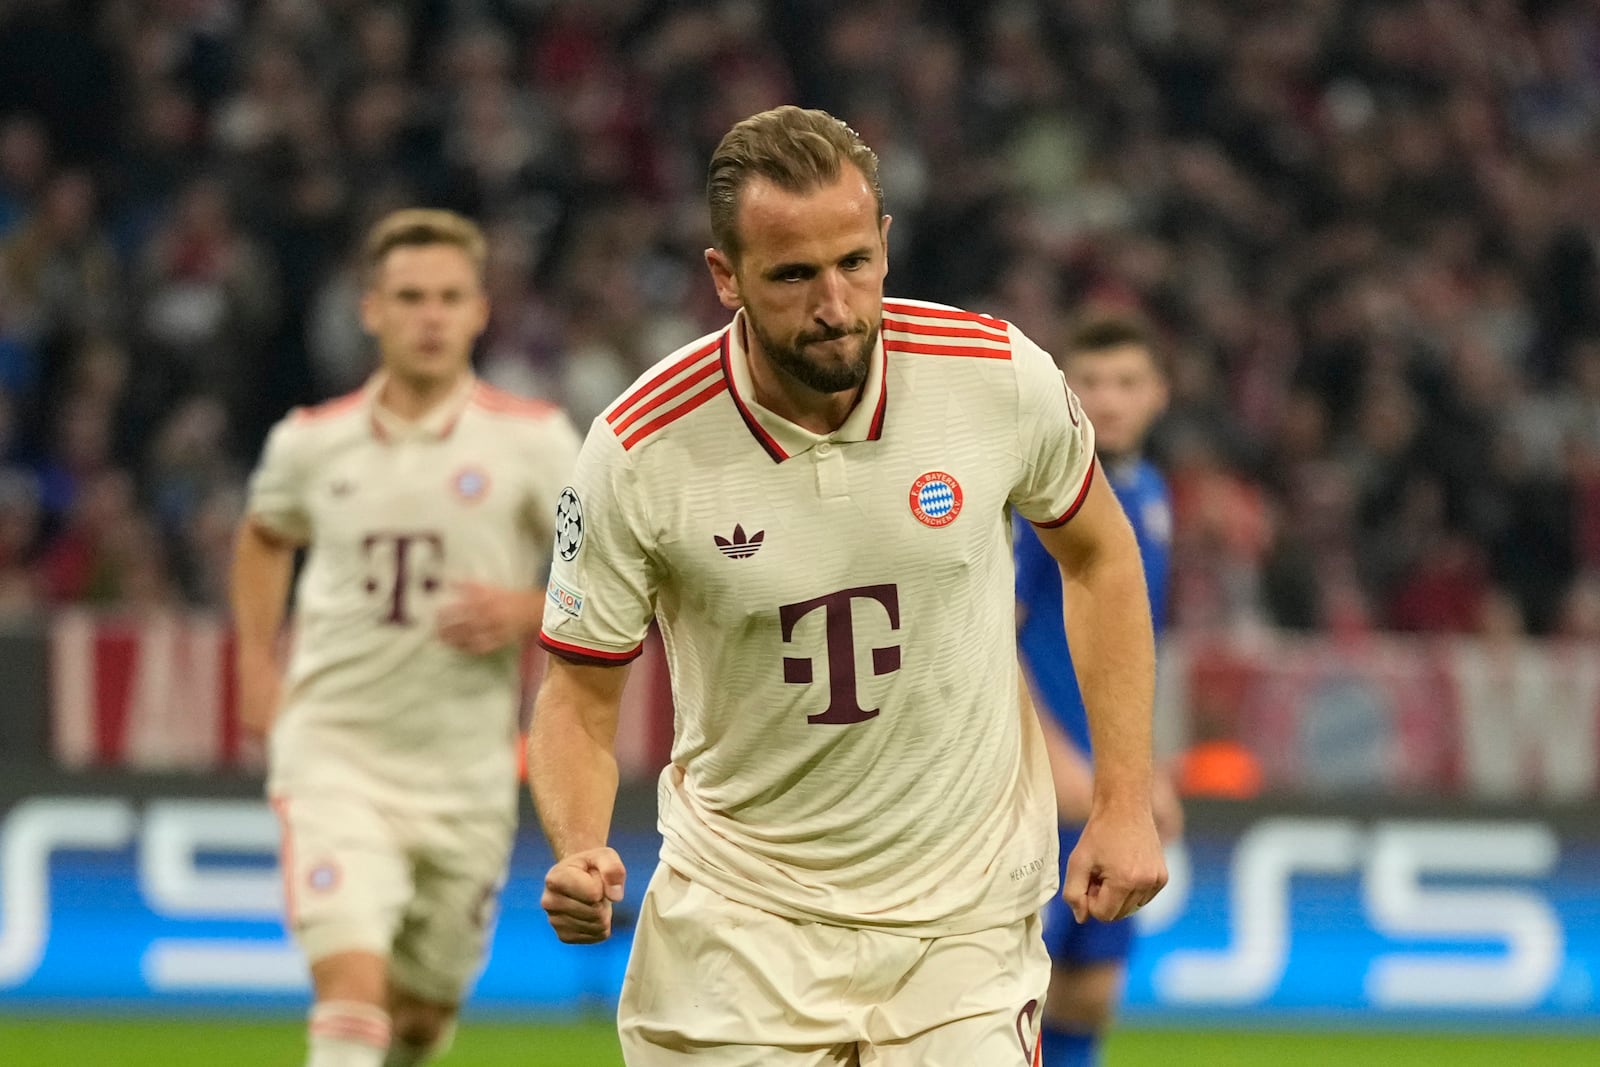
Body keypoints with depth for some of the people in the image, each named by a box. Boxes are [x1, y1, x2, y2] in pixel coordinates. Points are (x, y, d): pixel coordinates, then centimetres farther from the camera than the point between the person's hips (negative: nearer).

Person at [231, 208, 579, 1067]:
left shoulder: (532, 440, -4)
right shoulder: (310, 441, 2)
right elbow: (264, 537, 25)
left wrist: (527, 612, -18)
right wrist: (257, 663, 14)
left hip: (466, 771, 1)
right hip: (335, 748, -1)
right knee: (351, 978, -21)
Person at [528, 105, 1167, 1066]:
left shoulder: (1003, 377, -11)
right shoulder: (639, 452, -15)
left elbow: (1098, 554, 8)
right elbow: (580, 692, -4)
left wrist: (1125, 804, 3)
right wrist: (580, 849, -24)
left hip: (963, 915, 1)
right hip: (739, 921, 0)